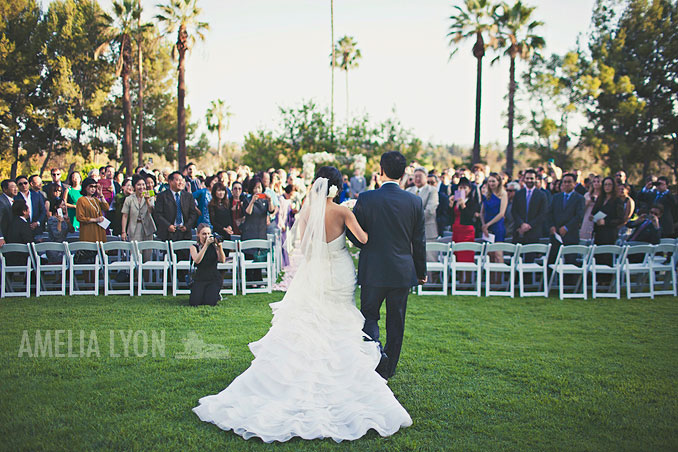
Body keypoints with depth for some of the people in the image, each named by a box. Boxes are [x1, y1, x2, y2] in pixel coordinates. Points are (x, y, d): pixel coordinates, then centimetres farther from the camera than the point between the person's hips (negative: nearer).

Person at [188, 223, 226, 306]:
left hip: (214, 278, -1)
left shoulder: (214, 245, 0)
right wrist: (206, 244, -25)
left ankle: (216, 294, 15)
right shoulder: (194, 247, 0)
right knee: (194, 303, -17)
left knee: (210, 302, -20)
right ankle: (199, 293, 17)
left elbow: (222, 260, -12)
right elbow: (197, 260, -20)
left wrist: (219, 246, -27)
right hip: (200, 278, 1)